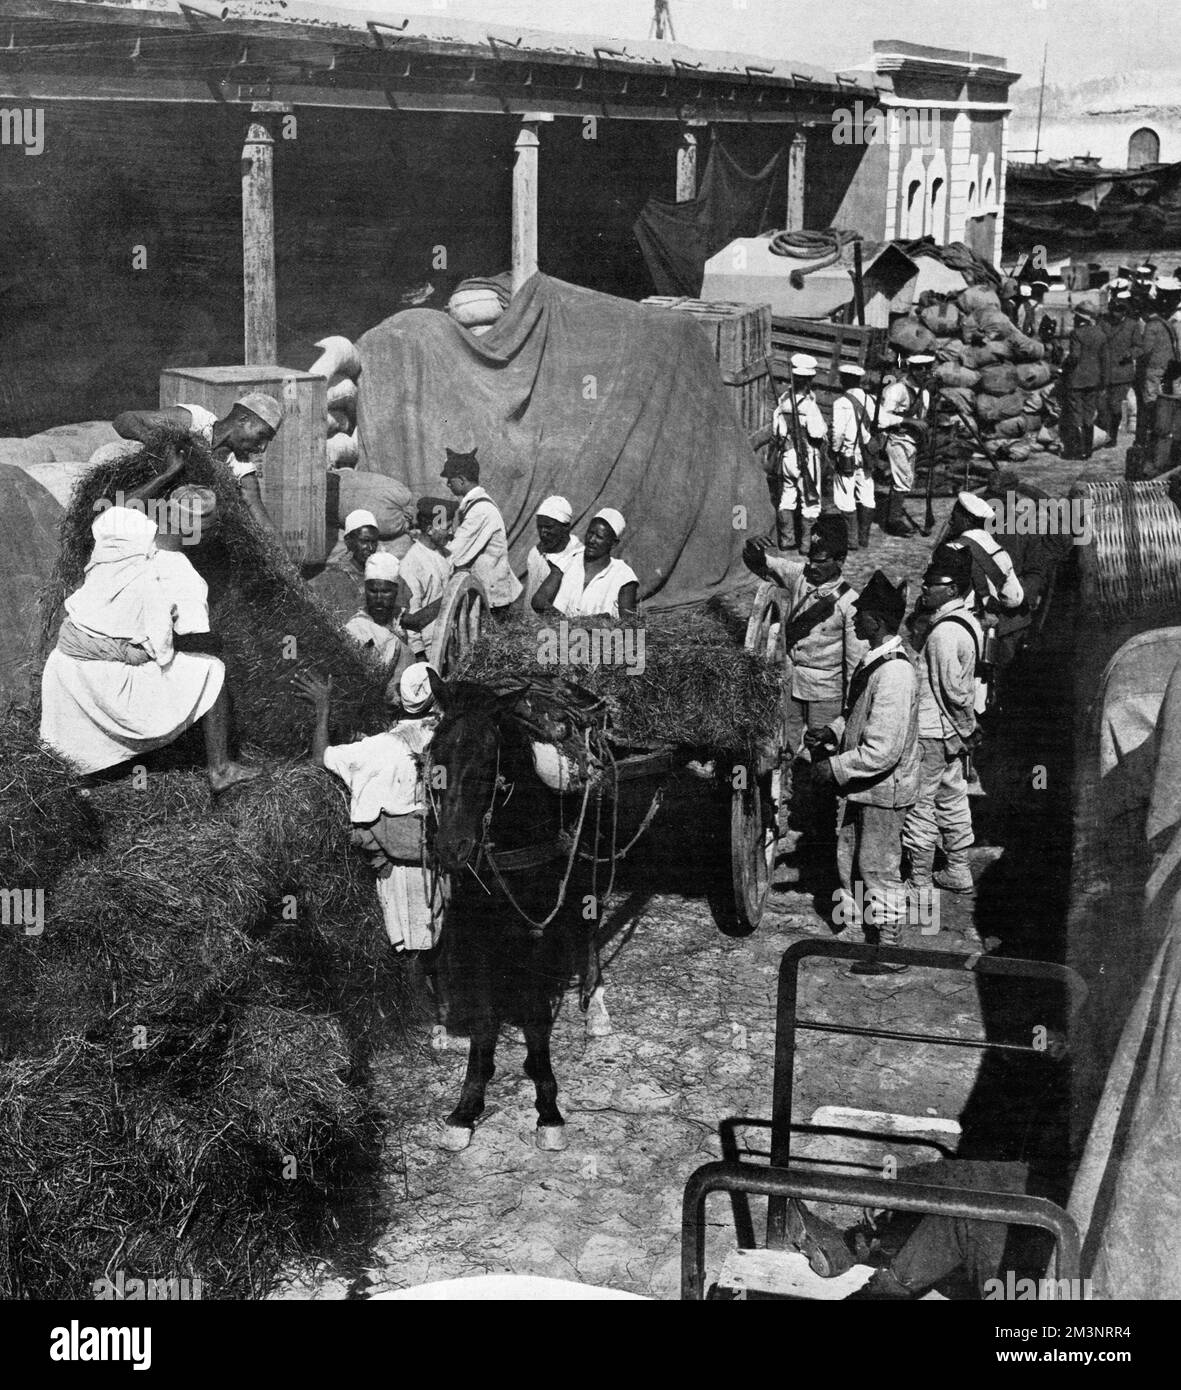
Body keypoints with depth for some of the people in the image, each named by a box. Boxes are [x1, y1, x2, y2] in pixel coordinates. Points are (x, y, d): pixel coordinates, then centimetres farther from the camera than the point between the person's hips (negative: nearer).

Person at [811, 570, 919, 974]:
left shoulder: (894, 675, -28)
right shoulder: (872, 661, 2)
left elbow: (882, 750, -30)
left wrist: (836, 767, -21)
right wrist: (833, 732, 4)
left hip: (882, 789, -9)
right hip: (860, 786, 9)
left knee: (878, 868, 5)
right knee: (850, 856, 21)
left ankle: (890, 951, 19)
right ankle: (855, 917, 39)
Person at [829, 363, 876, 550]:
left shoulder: (842, 403, -15)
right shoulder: (870, 400, 2)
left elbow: (838, 432, -19)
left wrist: (834, 449, -3)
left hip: (847, 457, -6)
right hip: (867, 456, 6)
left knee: (846, 500, 2)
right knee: (866, 498, 12)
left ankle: (852, 540, 2)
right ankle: (864, 538, 17)